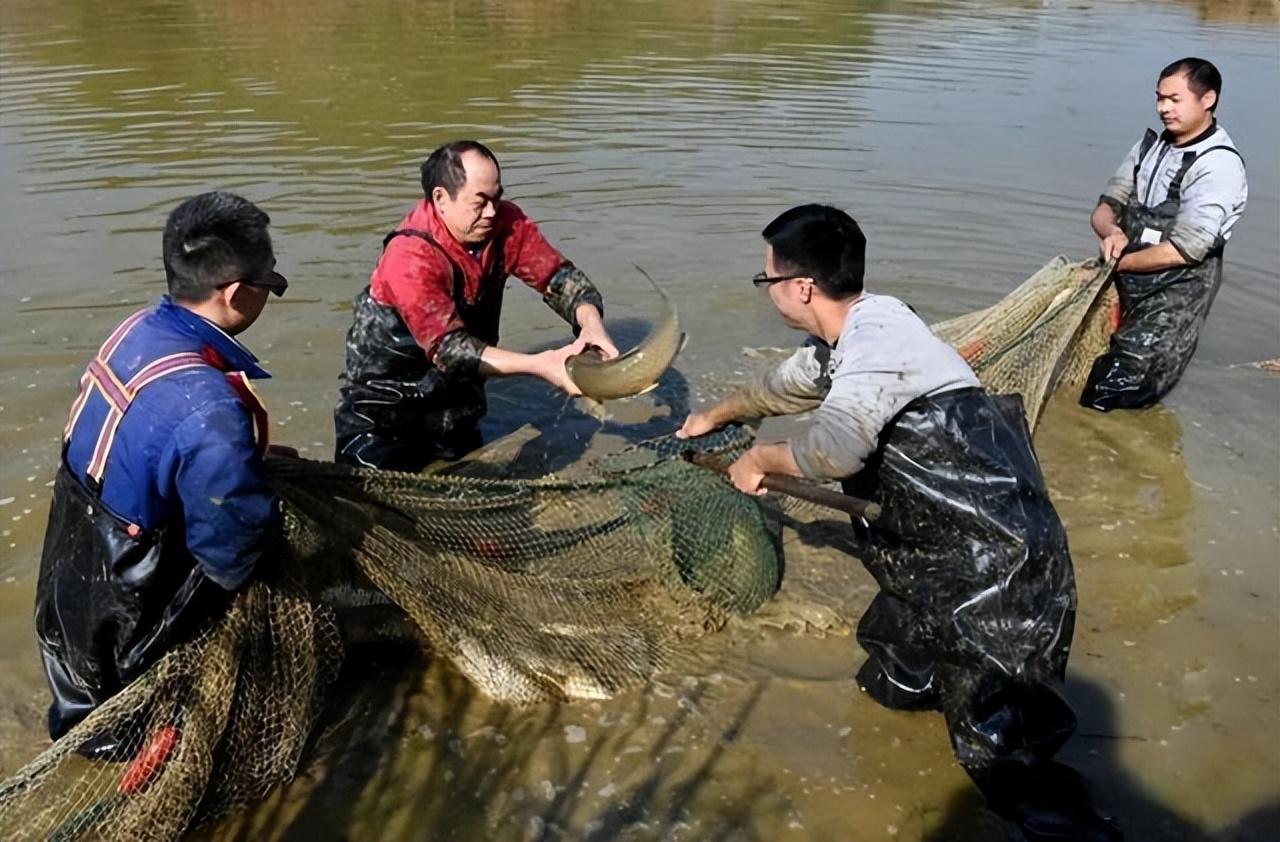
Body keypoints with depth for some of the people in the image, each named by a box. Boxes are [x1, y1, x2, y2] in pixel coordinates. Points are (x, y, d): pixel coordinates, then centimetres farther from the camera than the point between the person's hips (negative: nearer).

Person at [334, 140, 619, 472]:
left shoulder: (505, 224, -10)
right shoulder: (410, 258, -27)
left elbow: (557, 274, -9)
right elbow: (447, 347, -33)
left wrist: (591, 324, -30)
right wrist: (537, 364, -42)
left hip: (456, 413, 6)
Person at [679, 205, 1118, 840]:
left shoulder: (878, 335, -23)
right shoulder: (846, 337, 7)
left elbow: (833, 448, -38)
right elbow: (786, 383, 28)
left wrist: (759, 460, -17)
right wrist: (716, 416, 46)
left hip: (995, 566, -10)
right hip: (942, 550, 10)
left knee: (997, 752, -8)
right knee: (889, 685, 22)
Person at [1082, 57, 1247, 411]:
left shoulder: (1219, 165, -14)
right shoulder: (1151, 144, 7)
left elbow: (1182, 252, -20)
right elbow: (1104, 210, 6)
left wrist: (1116, 262, -13)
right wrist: (1112, 232, -17)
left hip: (1175, 292, -7)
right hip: (1123, 280, 7)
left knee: (1106, 394, -13)